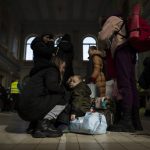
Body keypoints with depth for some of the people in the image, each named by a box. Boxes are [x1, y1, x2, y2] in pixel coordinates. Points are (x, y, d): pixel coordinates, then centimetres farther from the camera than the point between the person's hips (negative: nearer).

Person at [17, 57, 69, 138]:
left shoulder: (45, 71, 28)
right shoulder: (52, 70, 1)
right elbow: (51, 86, -19)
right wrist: (63, 89, -1)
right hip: (31, 106, -10)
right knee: (62, 99, -5)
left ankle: (33, 126, 18)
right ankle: (43, 124, -8)